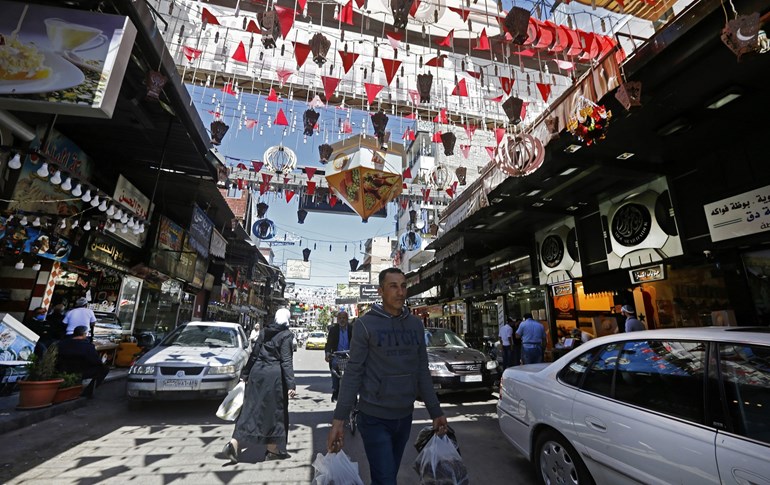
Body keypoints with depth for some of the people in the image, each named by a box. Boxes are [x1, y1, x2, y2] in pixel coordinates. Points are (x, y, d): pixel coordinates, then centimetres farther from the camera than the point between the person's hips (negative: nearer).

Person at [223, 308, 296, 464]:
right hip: (274, 375, -5)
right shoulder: (286, 334, -10)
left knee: (251, 407, 13)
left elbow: (254, 353, 12)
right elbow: (286, 361, -15)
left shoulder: (264, 331, 8)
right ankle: (272, 450, 18)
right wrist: (290, 384, -15)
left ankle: (234, 443, 3)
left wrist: (245, 373, 20)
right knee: (274, 410, 8)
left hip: (257, 372, 5)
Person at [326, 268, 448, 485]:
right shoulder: (365, 324, -11)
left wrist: (436, 412, 7)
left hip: (405, 417, 5)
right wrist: (339, 419, -13)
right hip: (375, 418, -4)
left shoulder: (416, 324, 2)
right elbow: (353, 373, -10)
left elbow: (422, 372, 7)